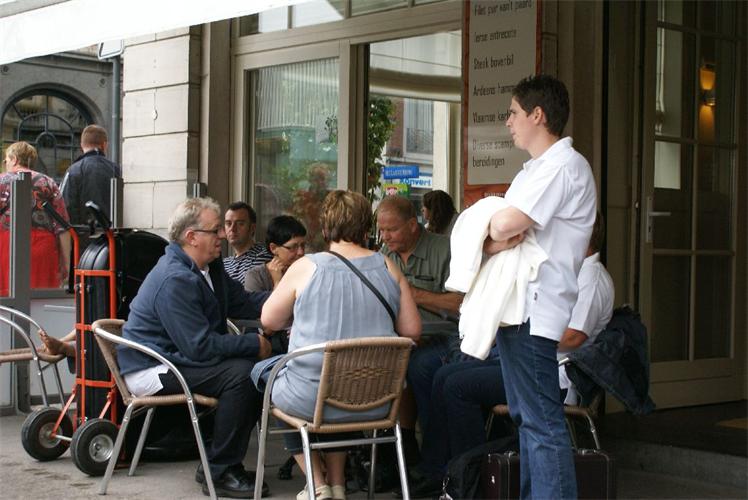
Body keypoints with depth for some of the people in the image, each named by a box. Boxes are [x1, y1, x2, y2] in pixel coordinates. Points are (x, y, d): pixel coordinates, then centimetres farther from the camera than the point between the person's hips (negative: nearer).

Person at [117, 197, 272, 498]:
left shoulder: (210, 267, 8)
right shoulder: (175, 280, -25)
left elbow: (242, 303, 11)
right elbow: (200, 347, -26)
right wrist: (254, 345, -19)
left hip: (177, 358, 10)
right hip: (150, 371, -10)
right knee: (240, 374, -25)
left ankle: (228, 461, 8)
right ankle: (218, 473, -14)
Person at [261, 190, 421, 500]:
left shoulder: (306, 267, -8)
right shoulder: (387, 267, 0)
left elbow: (269, 320, 3)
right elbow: (412, 331, 4)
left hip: (312, 401, -4)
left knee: (264, 371, 27)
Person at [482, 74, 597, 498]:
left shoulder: (565, 166, -12)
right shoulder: (536, 168, 21)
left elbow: (504, 225, -22)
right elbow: (502, 229, 16)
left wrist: (487, 235, 0)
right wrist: (496, 240, -7)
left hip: (533, 310, -10)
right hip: (514, 305, 11)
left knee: (542, 420, -10)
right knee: (527, 416, 16)